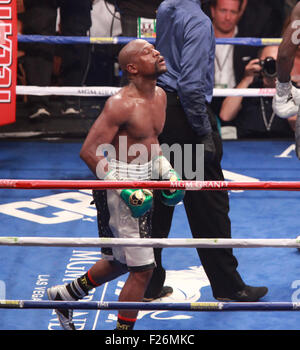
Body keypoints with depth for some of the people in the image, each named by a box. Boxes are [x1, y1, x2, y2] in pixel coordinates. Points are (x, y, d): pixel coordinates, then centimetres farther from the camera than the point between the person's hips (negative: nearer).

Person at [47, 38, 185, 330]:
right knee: (142, 268, -6)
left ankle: (65, 295, 42)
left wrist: (167, 171, 9)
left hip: (143, 187, 9)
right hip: (120, 188, -9)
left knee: (122, 262, 22)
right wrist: (125, 190, -24)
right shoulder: (121, 104, -20)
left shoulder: (159, 96, 7)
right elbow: (89, 151, -21)